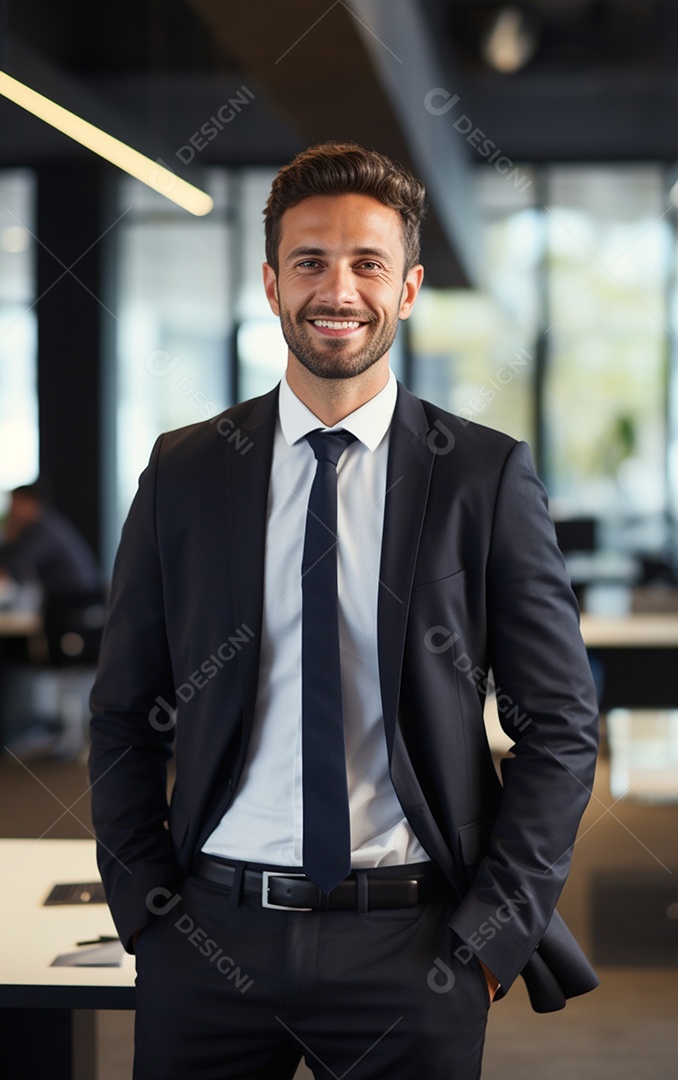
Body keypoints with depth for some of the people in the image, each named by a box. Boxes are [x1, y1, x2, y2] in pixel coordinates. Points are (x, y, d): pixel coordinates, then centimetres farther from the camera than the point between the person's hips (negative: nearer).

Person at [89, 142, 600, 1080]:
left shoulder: (488, 477, -1)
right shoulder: (182, 473, 5)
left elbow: (560, 728, 0)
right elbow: (125, 716, 9)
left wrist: (492, 934, -5)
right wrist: (147, 910, 1)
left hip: (410, 942, -1)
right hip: (213, 932, 2)